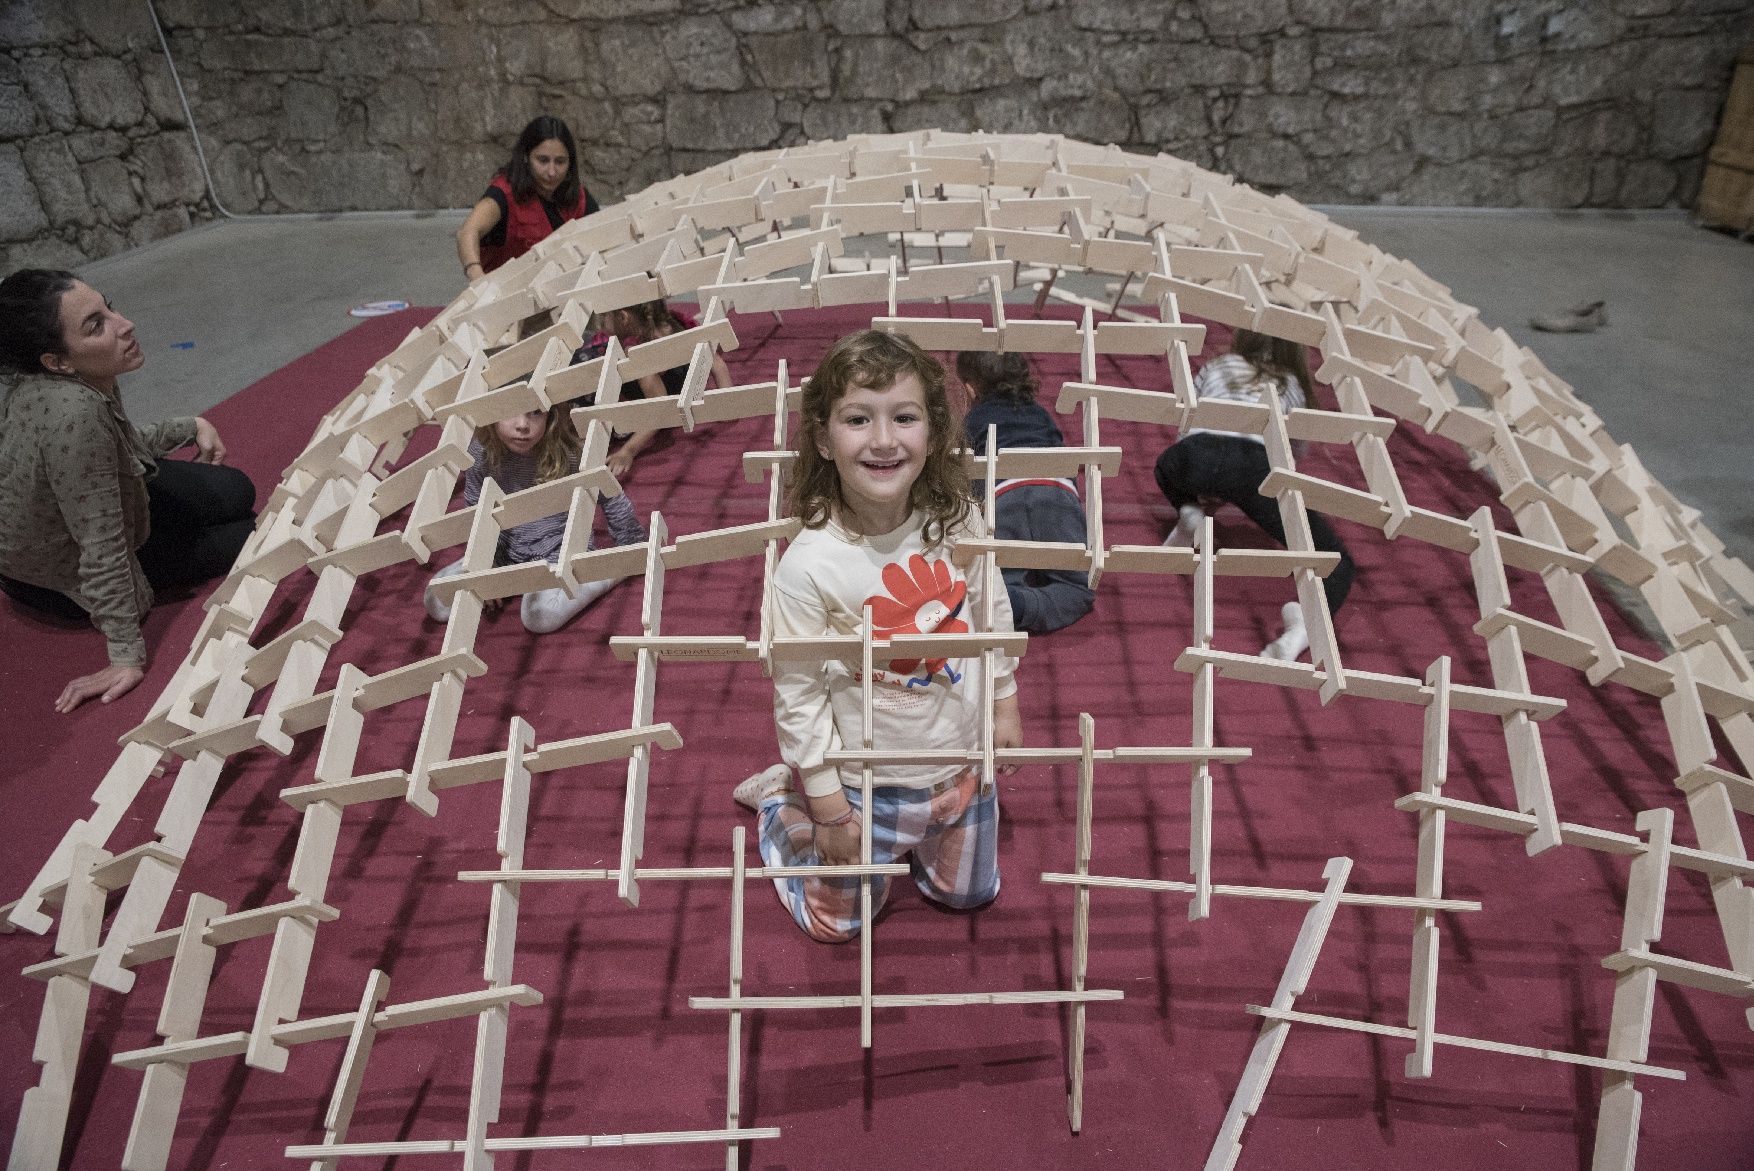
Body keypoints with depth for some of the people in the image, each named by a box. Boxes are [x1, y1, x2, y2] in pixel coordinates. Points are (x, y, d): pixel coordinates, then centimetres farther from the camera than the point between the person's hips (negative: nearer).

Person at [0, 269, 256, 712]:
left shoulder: (69, 380, -15)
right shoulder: (74, 413, -41)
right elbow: (103, 551, -37)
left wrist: (192, 427, 10)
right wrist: (128, 657, -33)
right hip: (63, 575, -7)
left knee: (237, 491, 11)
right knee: (247, 533, 3)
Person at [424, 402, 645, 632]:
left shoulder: (569, 453, -24)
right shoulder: (482, 453, -15)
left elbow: (611, 499, -10)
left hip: (560, 546, -4)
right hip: (507, 549, 5)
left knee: (539, 617, -30)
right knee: (436, 602, -5)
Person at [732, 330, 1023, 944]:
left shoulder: (957, 523, -16)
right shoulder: (808, 565, -29)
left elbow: (992, 614, 3)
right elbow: (797, 694, -18)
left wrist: (1005, 703, 10)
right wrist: (827, 803, -12)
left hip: (960, 762, 4)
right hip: (864, 781, -4)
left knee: (968, 893, 27)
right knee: (837, 921, 21)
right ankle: (778, 796, 40)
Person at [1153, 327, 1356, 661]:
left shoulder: (1215, 367, 34)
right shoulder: (1291, 386, 33)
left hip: (1197, 455, 2)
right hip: (1259, 467, -1)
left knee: (1167, 466, 40)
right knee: (1336, 560, 7)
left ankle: (1188, 512, 9)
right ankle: (1307, 620, -25)